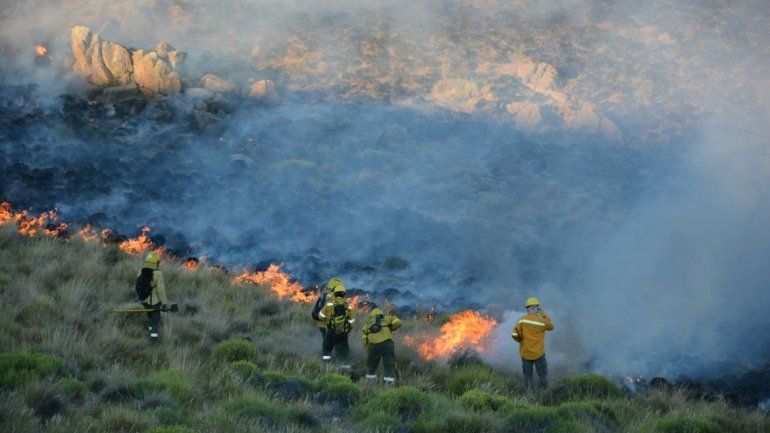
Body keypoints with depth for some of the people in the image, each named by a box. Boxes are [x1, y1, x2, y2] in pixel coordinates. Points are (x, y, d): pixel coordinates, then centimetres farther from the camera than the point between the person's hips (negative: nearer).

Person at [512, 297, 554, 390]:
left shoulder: (522, 320, -8)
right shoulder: (541, 322, -14)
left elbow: (515, 334, -11)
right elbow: (551, 326, 6)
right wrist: (544, 315, 9)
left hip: (525, 353, 2)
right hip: (538, 354, -2)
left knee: (527, 376, 13)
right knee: (543, 374, 11)